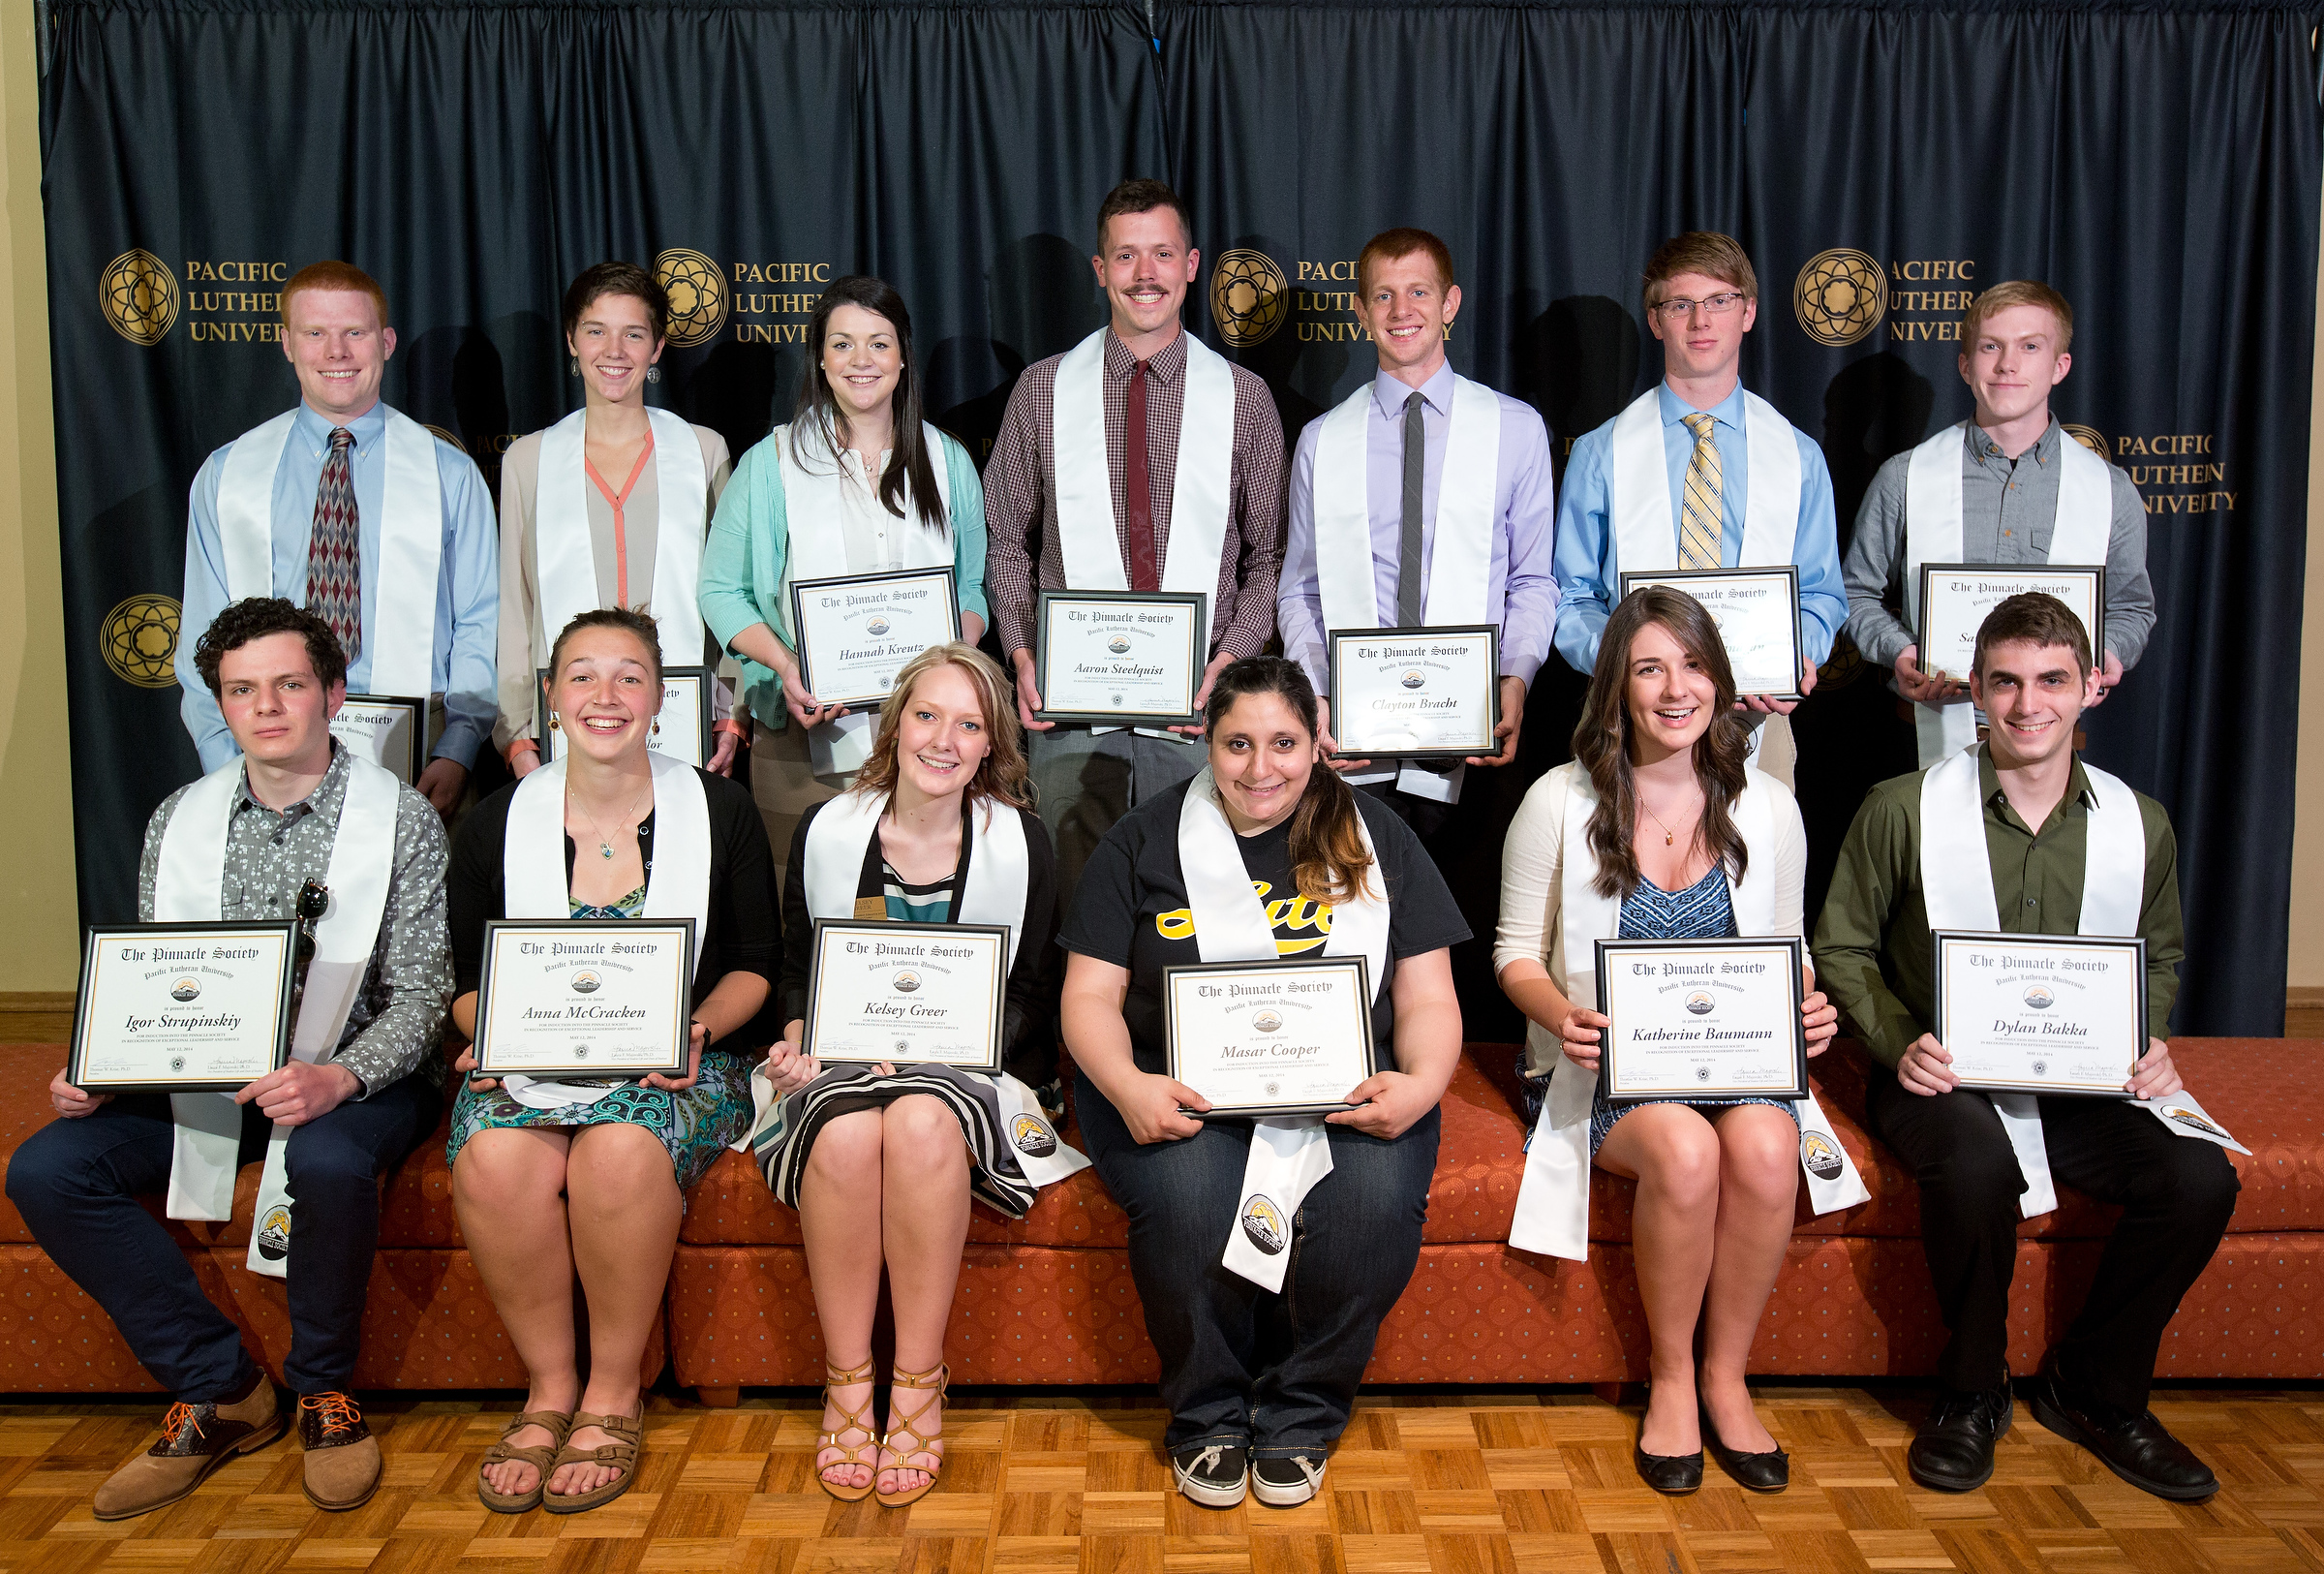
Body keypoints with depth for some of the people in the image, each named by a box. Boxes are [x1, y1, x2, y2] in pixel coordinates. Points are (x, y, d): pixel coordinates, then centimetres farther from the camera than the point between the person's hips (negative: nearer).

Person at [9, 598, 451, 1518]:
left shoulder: (402, 820, -6)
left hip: (355, 1077, -5)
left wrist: (338, 1078, -30)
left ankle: (325, 1391, -8)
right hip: (208, 1078, 5)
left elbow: (420, 995, -11)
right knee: (46, 1170, -16)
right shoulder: (179, 820, 8)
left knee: (327, 1161, -37)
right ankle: (223, 1389, -3)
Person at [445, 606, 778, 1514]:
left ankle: (614, 1393, -12)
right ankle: (549, 1387, -8)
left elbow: (756, 963, 6)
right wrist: (489, 1032, -10)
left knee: (622, 1147, -34)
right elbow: (468, 978, 12)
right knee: (493, 1158, -31)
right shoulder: (496, 826, 7)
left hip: (676, 1064, -2)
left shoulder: (718, 811, 3)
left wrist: (697, 1027, -13)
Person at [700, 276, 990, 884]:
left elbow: (973, 586, 16)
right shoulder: (772, 463, 3)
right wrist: (784, 664, -12)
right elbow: (721, 590, 5)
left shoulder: (948, 461, 11)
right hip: (805, 736, -1)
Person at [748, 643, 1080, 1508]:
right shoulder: (826, 831, 5)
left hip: (965, 1066, -1)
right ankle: (846, 1382, -17)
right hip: (840, 1062, 1)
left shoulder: (1021, 843, 1)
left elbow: (1029, 998, 3)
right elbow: (796, 969, 14)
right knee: (845, 1135, -34)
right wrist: (799, 1038, -7)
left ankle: (919, 1382, -21)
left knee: (922, 1122, -37)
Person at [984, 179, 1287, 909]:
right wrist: (1022, 654, -3)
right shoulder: (1042, 390, 8)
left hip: (1199, 708, 0)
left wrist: (1229, 661, -7)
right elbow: (1008, 542, 12)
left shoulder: (1244, 397, 7)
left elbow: (1270, 557, 8)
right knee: (1075, 900, -6)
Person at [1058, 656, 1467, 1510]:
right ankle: (1208, 1416, -3)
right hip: (1184, 1092, -1)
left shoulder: (1376, 838, 10)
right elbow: (1090, 996, 4)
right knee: (1189, 1198, -32)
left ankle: (1300, 1415, -3)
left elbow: (1428, 998, 8)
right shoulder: (1143, 841, 7)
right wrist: (1126, 1087, -17)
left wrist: (1421, 1082, -14)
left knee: (1377, 1197, -29)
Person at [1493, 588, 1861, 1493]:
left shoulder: (1767, 809, 6)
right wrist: (1562, 1016, -19)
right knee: (1684, 1149, -33)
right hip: (1602, 1063, -2)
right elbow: (1516, 952, 2)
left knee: (1765, 1145, -30)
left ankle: (1726, 1376, -6)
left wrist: (1808, 1009, -8)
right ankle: (1671, 1377, -6)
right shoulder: (1560, 802, -3)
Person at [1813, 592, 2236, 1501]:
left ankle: (2093, 1391, 6)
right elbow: (1841, 949, 1)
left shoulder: (2140, 825, 5)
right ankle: (1972, 1395, -5)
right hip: (1942, 1075, -4)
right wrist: (1899, 1044, -15)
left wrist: (2147, 1043, 0)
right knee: (1976, 1165, -35)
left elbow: (2160, 957, 20)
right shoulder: (1903, 811, -6)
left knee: (2200, 1178, -21)